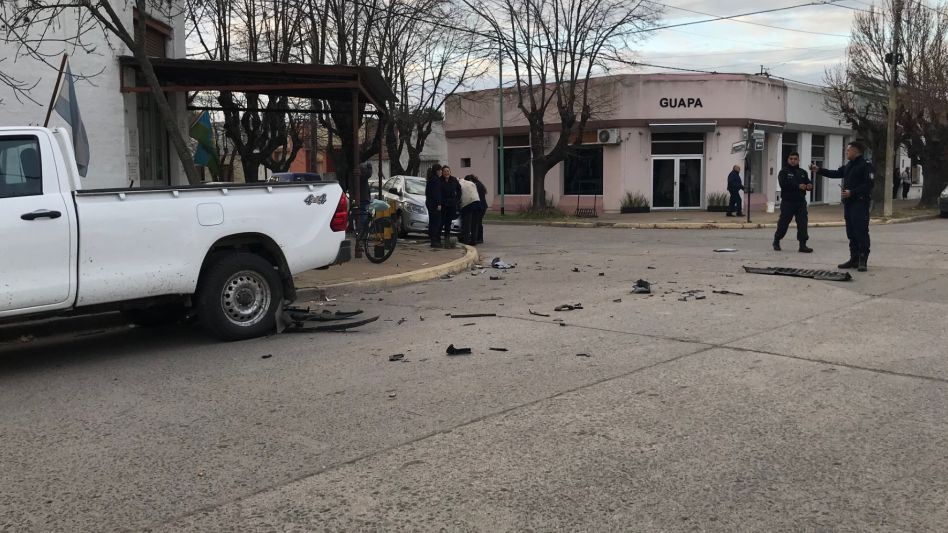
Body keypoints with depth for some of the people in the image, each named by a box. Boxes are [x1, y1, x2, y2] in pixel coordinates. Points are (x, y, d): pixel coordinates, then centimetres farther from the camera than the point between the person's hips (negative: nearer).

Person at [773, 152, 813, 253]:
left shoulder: (803, 172, 16)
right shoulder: (783, 172, -1)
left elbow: (808, 182, 14)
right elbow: (784, 184, -17)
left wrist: (810, 186, -11)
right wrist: (798, 186, -26)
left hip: (800, 202, 4)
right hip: (787, 202, -4)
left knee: (802, 224, -3)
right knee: (783, 223, 3)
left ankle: (803, 245, -2)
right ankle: (776, 242, 21)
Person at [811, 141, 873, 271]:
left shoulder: (865, 165, -10)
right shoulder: (848, 166, 18)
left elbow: (868, 184, -17)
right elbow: (835, 174, 25)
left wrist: (852, 192, -21)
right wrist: (819, 170, 20)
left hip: (860, 203, -9)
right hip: (848, 202, 9)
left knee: (861, 232, -8)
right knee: (851, 233, 10)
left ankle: (863, 261, -6)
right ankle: (854, 259, 16)